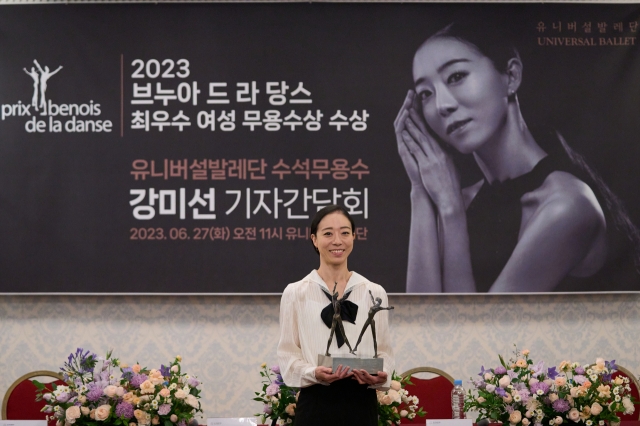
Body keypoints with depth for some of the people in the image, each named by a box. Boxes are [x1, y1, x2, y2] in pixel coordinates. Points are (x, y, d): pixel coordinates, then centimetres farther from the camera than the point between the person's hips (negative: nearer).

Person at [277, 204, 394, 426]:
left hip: (361, 403, 2)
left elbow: (384, 350, 8)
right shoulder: (295, 293, 3)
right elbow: (287, 353, 1)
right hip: (316, 403, -2)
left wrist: (380, 375, -14)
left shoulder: (375, 293, 8)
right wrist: (314, 373, -19)